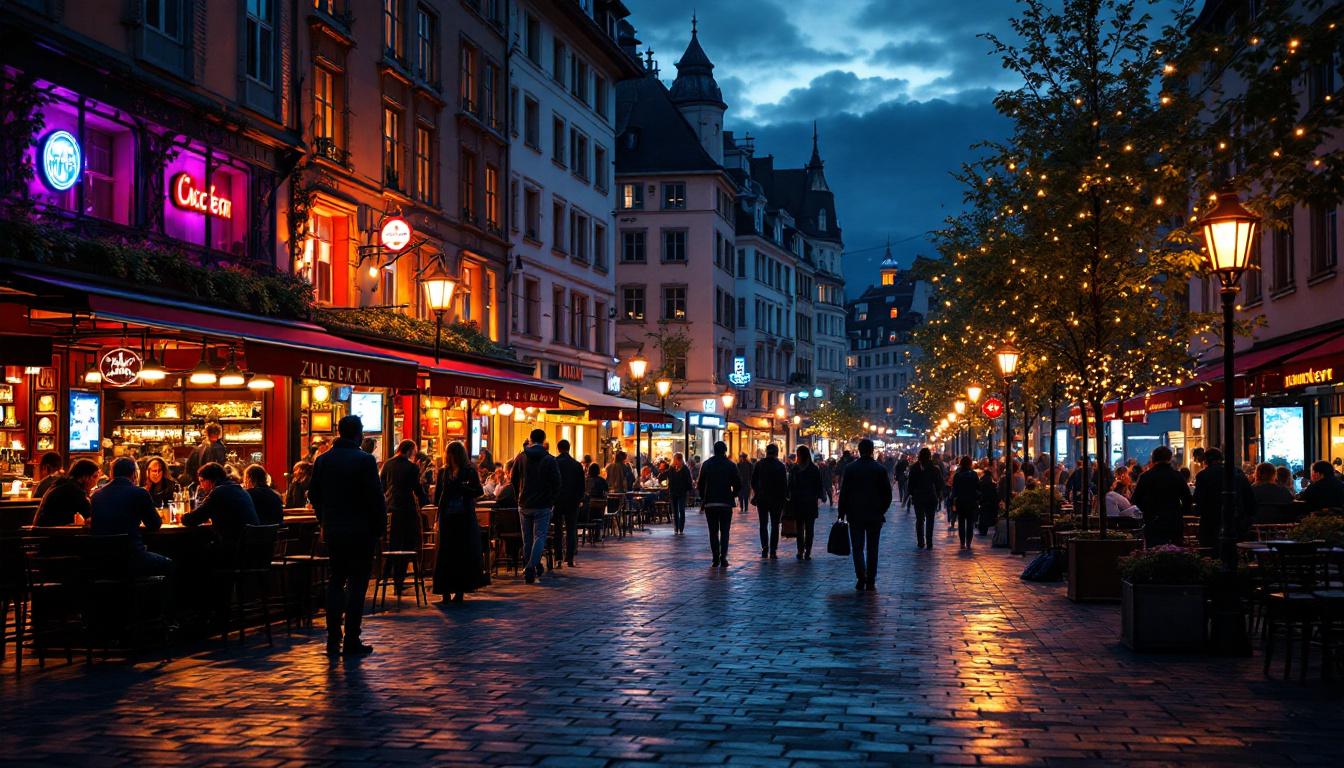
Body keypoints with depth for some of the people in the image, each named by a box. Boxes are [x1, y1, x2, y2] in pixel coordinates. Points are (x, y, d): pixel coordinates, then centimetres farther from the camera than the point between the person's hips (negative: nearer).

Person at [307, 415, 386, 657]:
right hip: (360, 531, -5)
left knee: (335, 582, 13)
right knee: (357, 585, 1)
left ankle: (333, 639, 13)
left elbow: (314, 495, 9)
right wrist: (379, 527, -3)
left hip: (332, 531, 5)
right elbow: (376, 498, -14)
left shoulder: (322, 460, 4)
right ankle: (351, 641, 1)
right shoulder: (365, 460, -13)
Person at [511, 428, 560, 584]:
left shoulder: (521, 458, 1)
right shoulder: (550, 460, -7)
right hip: (543, 506, -3)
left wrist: (520, 497, 14)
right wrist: (552, 501, 3)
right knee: (540, 536, -2)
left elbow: (513, 481, 6)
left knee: (527, 538, 14)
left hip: (524, 505, 3)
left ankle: (529, 567, 19)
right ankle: (531, 566, -20)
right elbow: (556, 483, -8)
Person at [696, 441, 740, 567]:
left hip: (709, 503, 1)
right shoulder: (731, 465, -2)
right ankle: (723, 557, -7)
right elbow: (738, 485, -2)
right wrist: (732, 495, 15)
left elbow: (700, 484, 2)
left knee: (713, 532, 7)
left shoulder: (706, 464, 1)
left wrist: (703, 499, 13)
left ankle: (716, 558, 4)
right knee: (724, 531, 4)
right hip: (726, 503, -1)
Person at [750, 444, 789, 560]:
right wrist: (784, 497, 3)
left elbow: (753, 482, 3)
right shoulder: (781, 466, -6)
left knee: (763, 525, 11)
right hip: (776, 499, -1)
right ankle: (773, 551, -1)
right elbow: (784, 484, -6)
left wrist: (756, 493, 18)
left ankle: (764, 550, 1)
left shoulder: (759, 464, -1)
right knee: (775, 526, 5)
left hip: (762, 499, 1)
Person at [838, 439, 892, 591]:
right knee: (872, 549, 8)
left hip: (855, 515, -1)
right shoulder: (880, 469, -3)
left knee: (857, 547, 5)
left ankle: (861, 578, -11)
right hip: (875, 515, 1)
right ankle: (870, 582, 7)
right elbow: (887, 494, 0)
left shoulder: (850, 468, -4)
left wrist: (842, 513, 3)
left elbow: (844, 493, -3)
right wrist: (881, 510, 14)